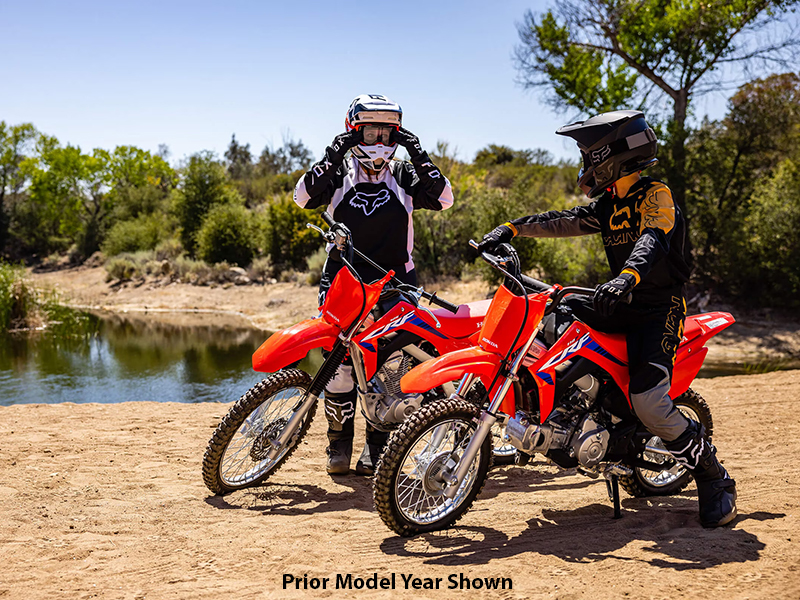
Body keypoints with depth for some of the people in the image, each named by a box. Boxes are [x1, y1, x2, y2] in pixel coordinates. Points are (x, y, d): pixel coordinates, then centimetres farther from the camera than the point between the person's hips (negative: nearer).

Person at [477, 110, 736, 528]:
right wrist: (512, 228, -3)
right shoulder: (609, 204, 15)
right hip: (622, 304, 8)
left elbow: (653, 239, -31)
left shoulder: (655, 195, -11)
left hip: (659, 308, -8)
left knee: (648, 402, -25)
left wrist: (626, 277, -50)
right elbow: (563, 222, 10)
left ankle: (714, 480, -3)